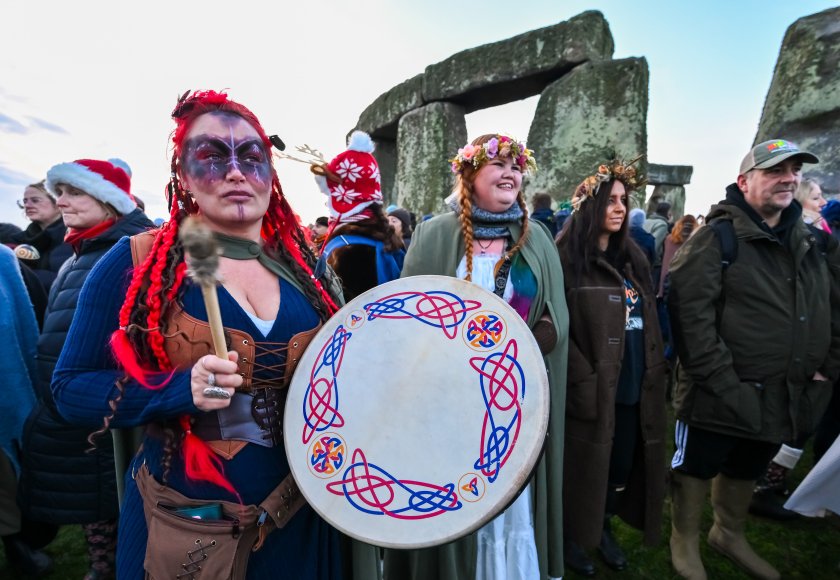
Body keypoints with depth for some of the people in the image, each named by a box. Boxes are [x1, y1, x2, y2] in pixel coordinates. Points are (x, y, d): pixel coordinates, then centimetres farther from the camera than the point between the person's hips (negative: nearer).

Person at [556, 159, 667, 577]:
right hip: (591, 390, -6)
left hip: (634, 388, 7)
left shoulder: (632, 257, 12)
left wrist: (654, 373, 11)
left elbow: (648, 323, 16)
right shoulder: (566, 258, -12)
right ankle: (570, 538, 33)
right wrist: (583, 382, -20)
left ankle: (603, 529, 41)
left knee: (624, 465, 17)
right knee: (585, 466, 9)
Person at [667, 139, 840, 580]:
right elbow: (689, 311, -23)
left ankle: (729, 535, 47)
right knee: (696, 469, 10)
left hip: (784, 396, 7)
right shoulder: (716, 237, -13)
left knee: (746, 472, 25)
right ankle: (684, 543, 33)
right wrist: (719, 379, -24)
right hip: (721, 396, -7)